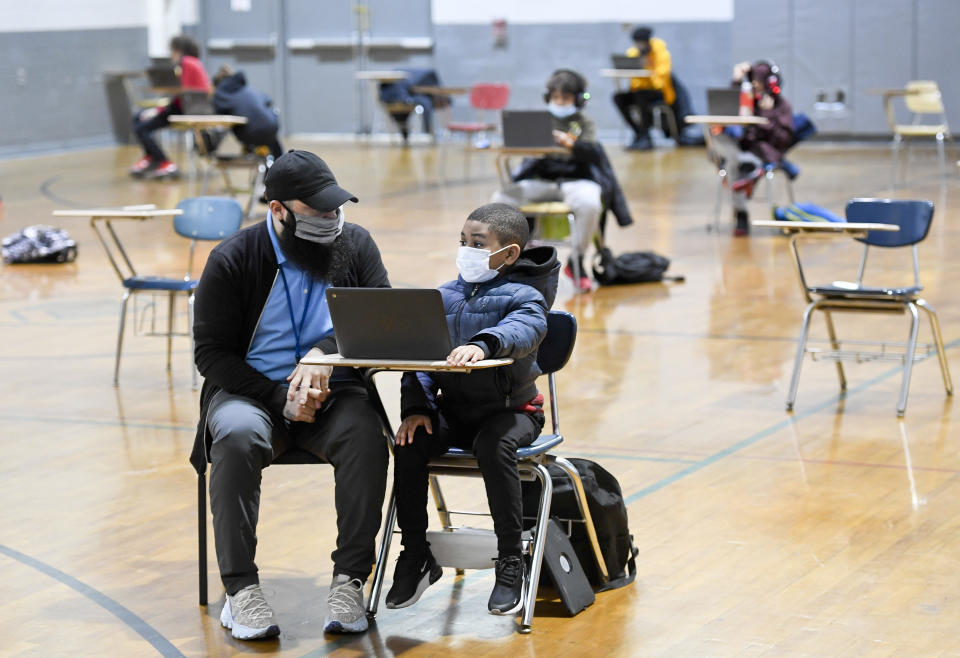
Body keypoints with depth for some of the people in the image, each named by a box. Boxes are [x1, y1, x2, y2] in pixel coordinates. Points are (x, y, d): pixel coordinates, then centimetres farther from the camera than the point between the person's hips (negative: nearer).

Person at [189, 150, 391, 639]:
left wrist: (326, 352, -23)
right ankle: (241, 589, -30)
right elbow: (212, 353, -5)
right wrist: (280, 400, -16)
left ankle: (349, 581, -27)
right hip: (251, 391, -1)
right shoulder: (232, 260, -6)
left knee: (367, 437, -32)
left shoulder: (356, 245, 2)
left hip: (333, 392, 1)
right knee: (238, 435, -35)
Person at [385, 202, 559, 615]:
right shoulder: (444, 298, 9)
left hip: (509, 409, -5)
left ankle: (510, 562, -23)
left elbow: (523, 329, -32)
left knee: (493, 446, -36)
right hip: (454, 410, 5)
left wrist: (483, 344, -52)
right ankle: (416, 555, -5)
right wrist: (416, 407, -11)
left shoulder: (523, 296, -8)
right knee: (410, 444, -20)